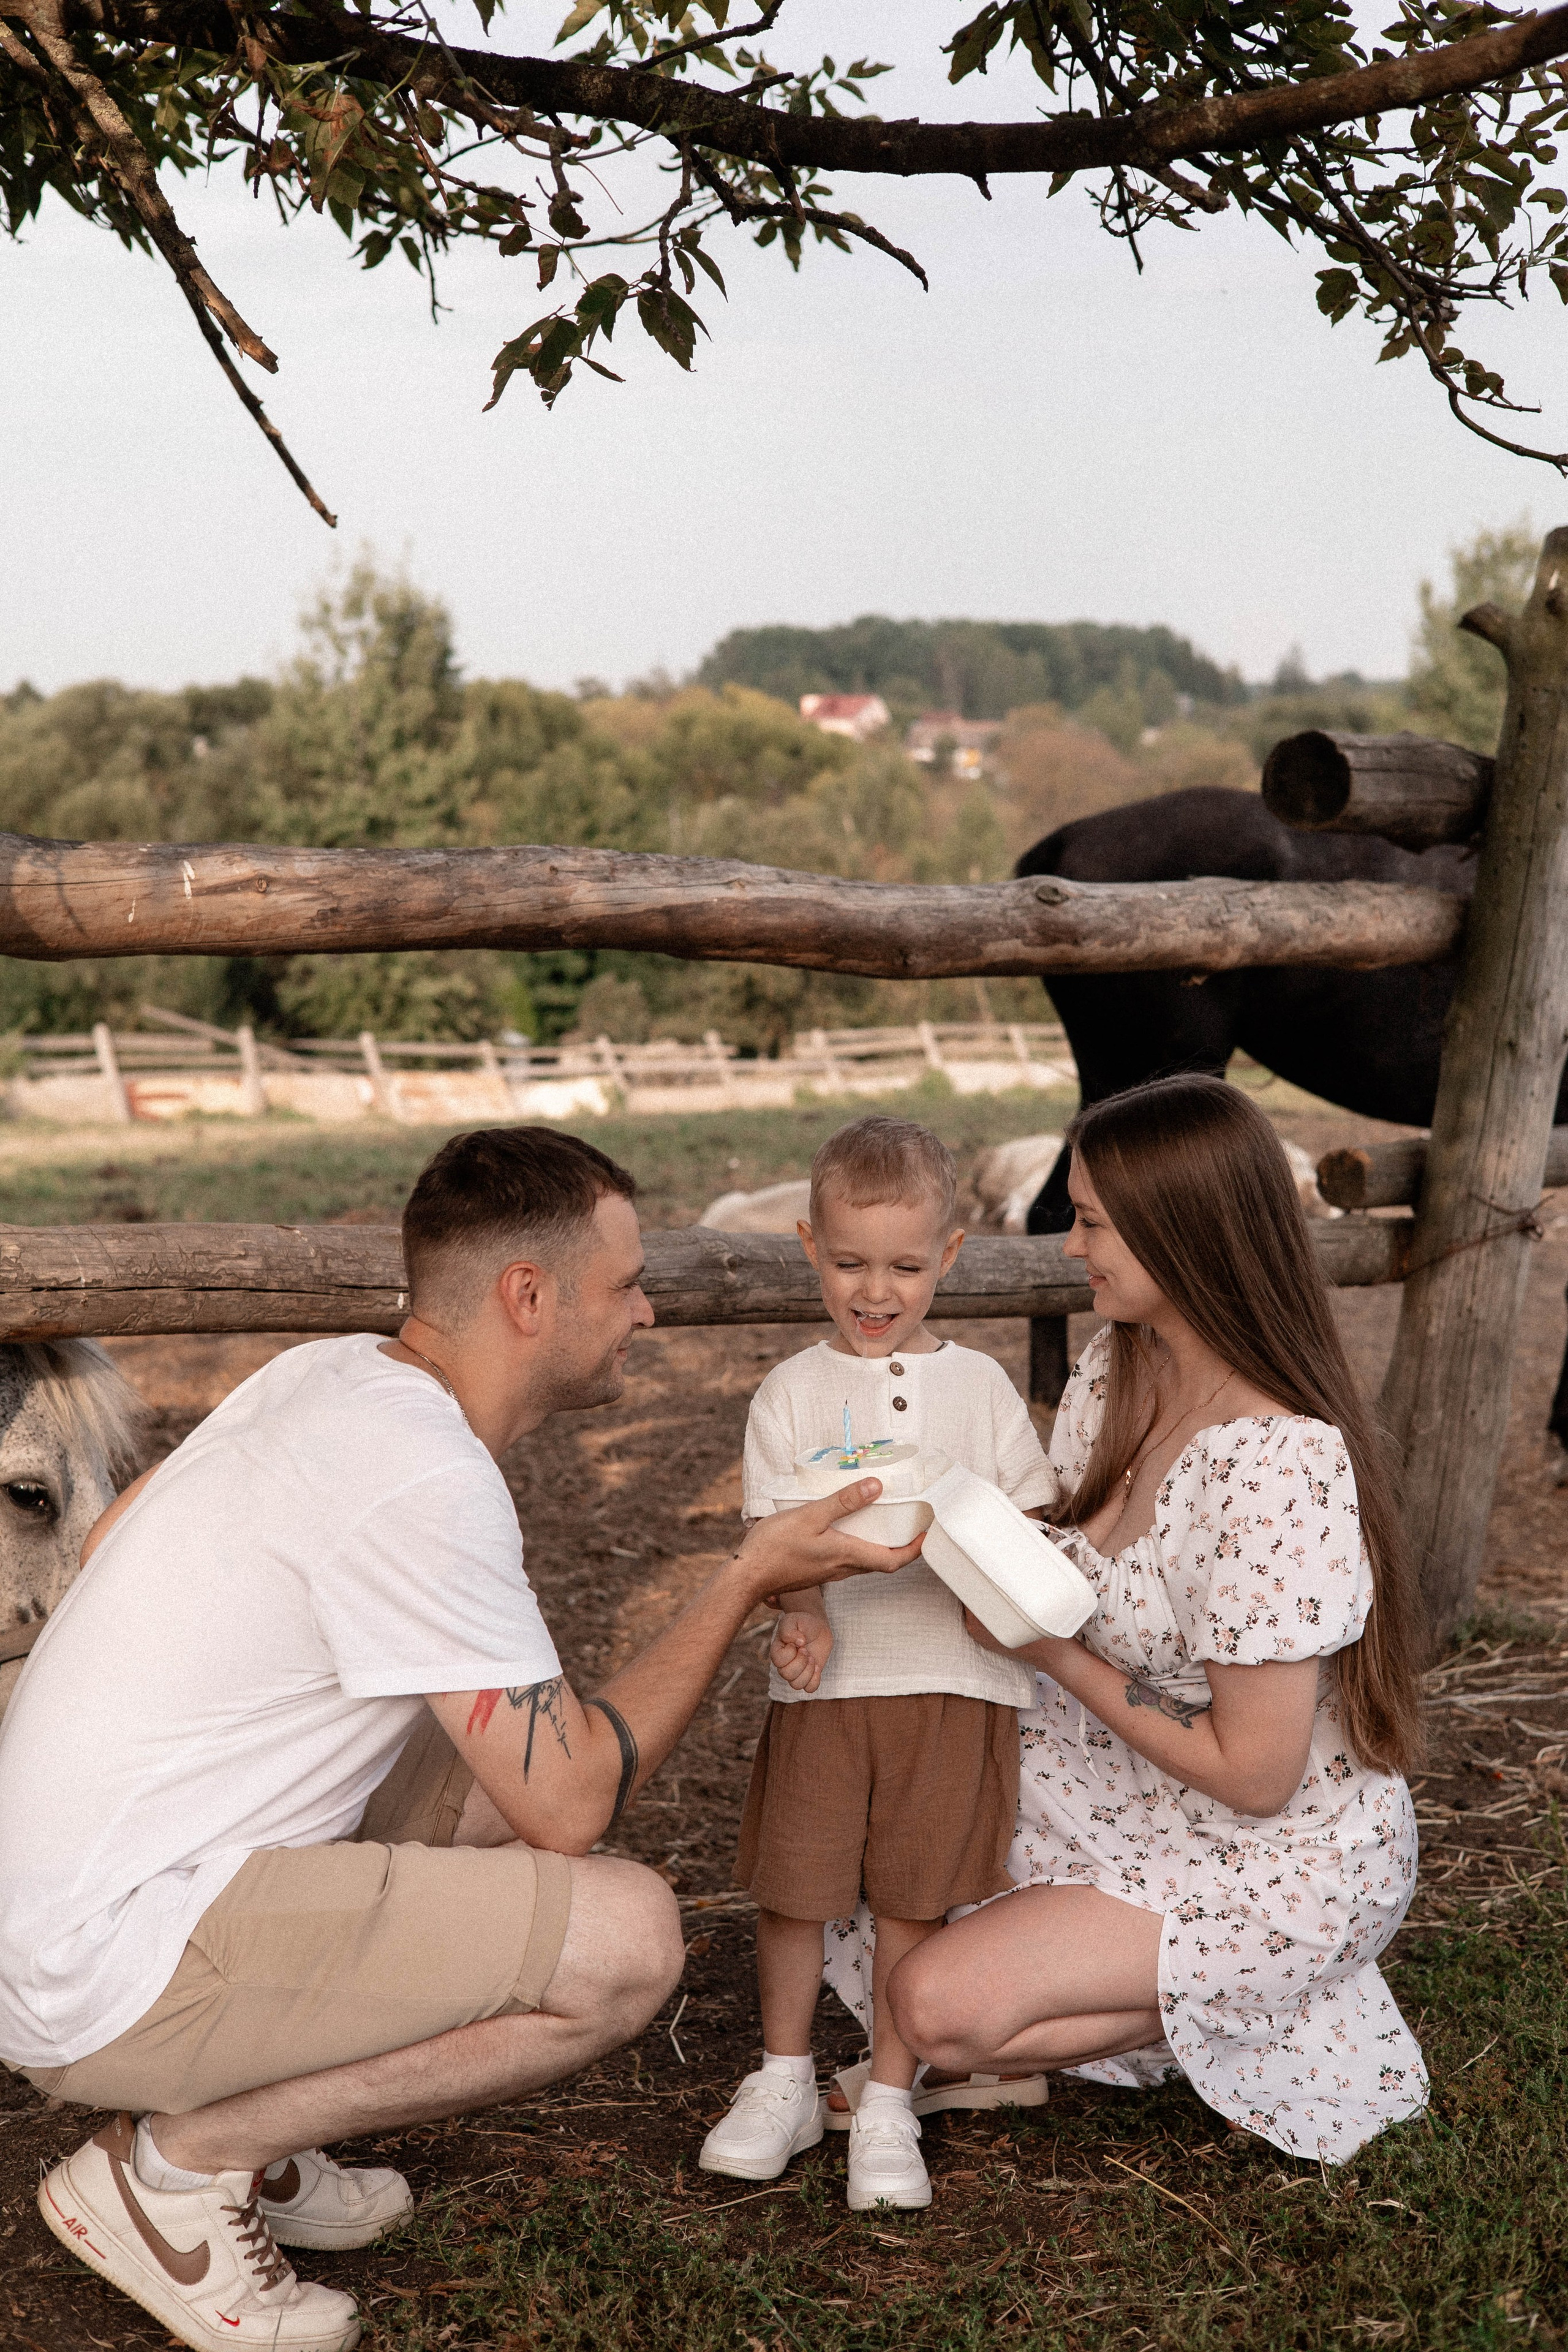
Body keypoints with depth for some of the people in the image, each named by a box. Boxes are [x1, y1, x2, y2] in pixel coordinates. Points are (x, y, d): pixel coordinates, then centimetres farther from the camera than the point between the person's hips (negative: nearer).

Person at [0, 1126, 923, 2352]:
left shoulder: (323, 1372, 6)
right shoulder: (428, 1480, -22)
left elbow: (111, 1537, 19)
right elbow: (572, 1807, -17)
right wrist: (749, 1581, -8)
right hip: (110, 1973, -10)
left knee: (517, 1760, 14)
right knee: (626, 1937, -19)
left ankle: (233, 2123, 13)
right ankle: (178, 2161, -4)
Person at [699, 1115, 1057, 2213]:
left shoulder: (979, 1385, 8)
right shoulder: (792, 1392, 5)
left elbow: (1031, 1516, 8)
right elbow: (774, 1528, -3)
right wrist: (800, 1611, -22)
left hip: (952, 1679, 0)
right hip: (824, 1675, 0)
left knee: (914, 1898, 5)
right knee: (792, 1884, 5)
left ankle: (890, 2103, 20)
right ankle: (785, 2083, 27)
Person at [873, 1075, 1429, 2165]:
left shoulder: (1278, 1470, -33)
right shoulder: (1116, 1372, -5)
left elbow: (1252, 1774, -27)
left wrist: (1063, 1657, -19)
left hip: (1280, 1861, -9)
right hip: (1133, 1780, 9)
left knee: (940, 2005, -17)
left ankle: (1277, 2017, 1)